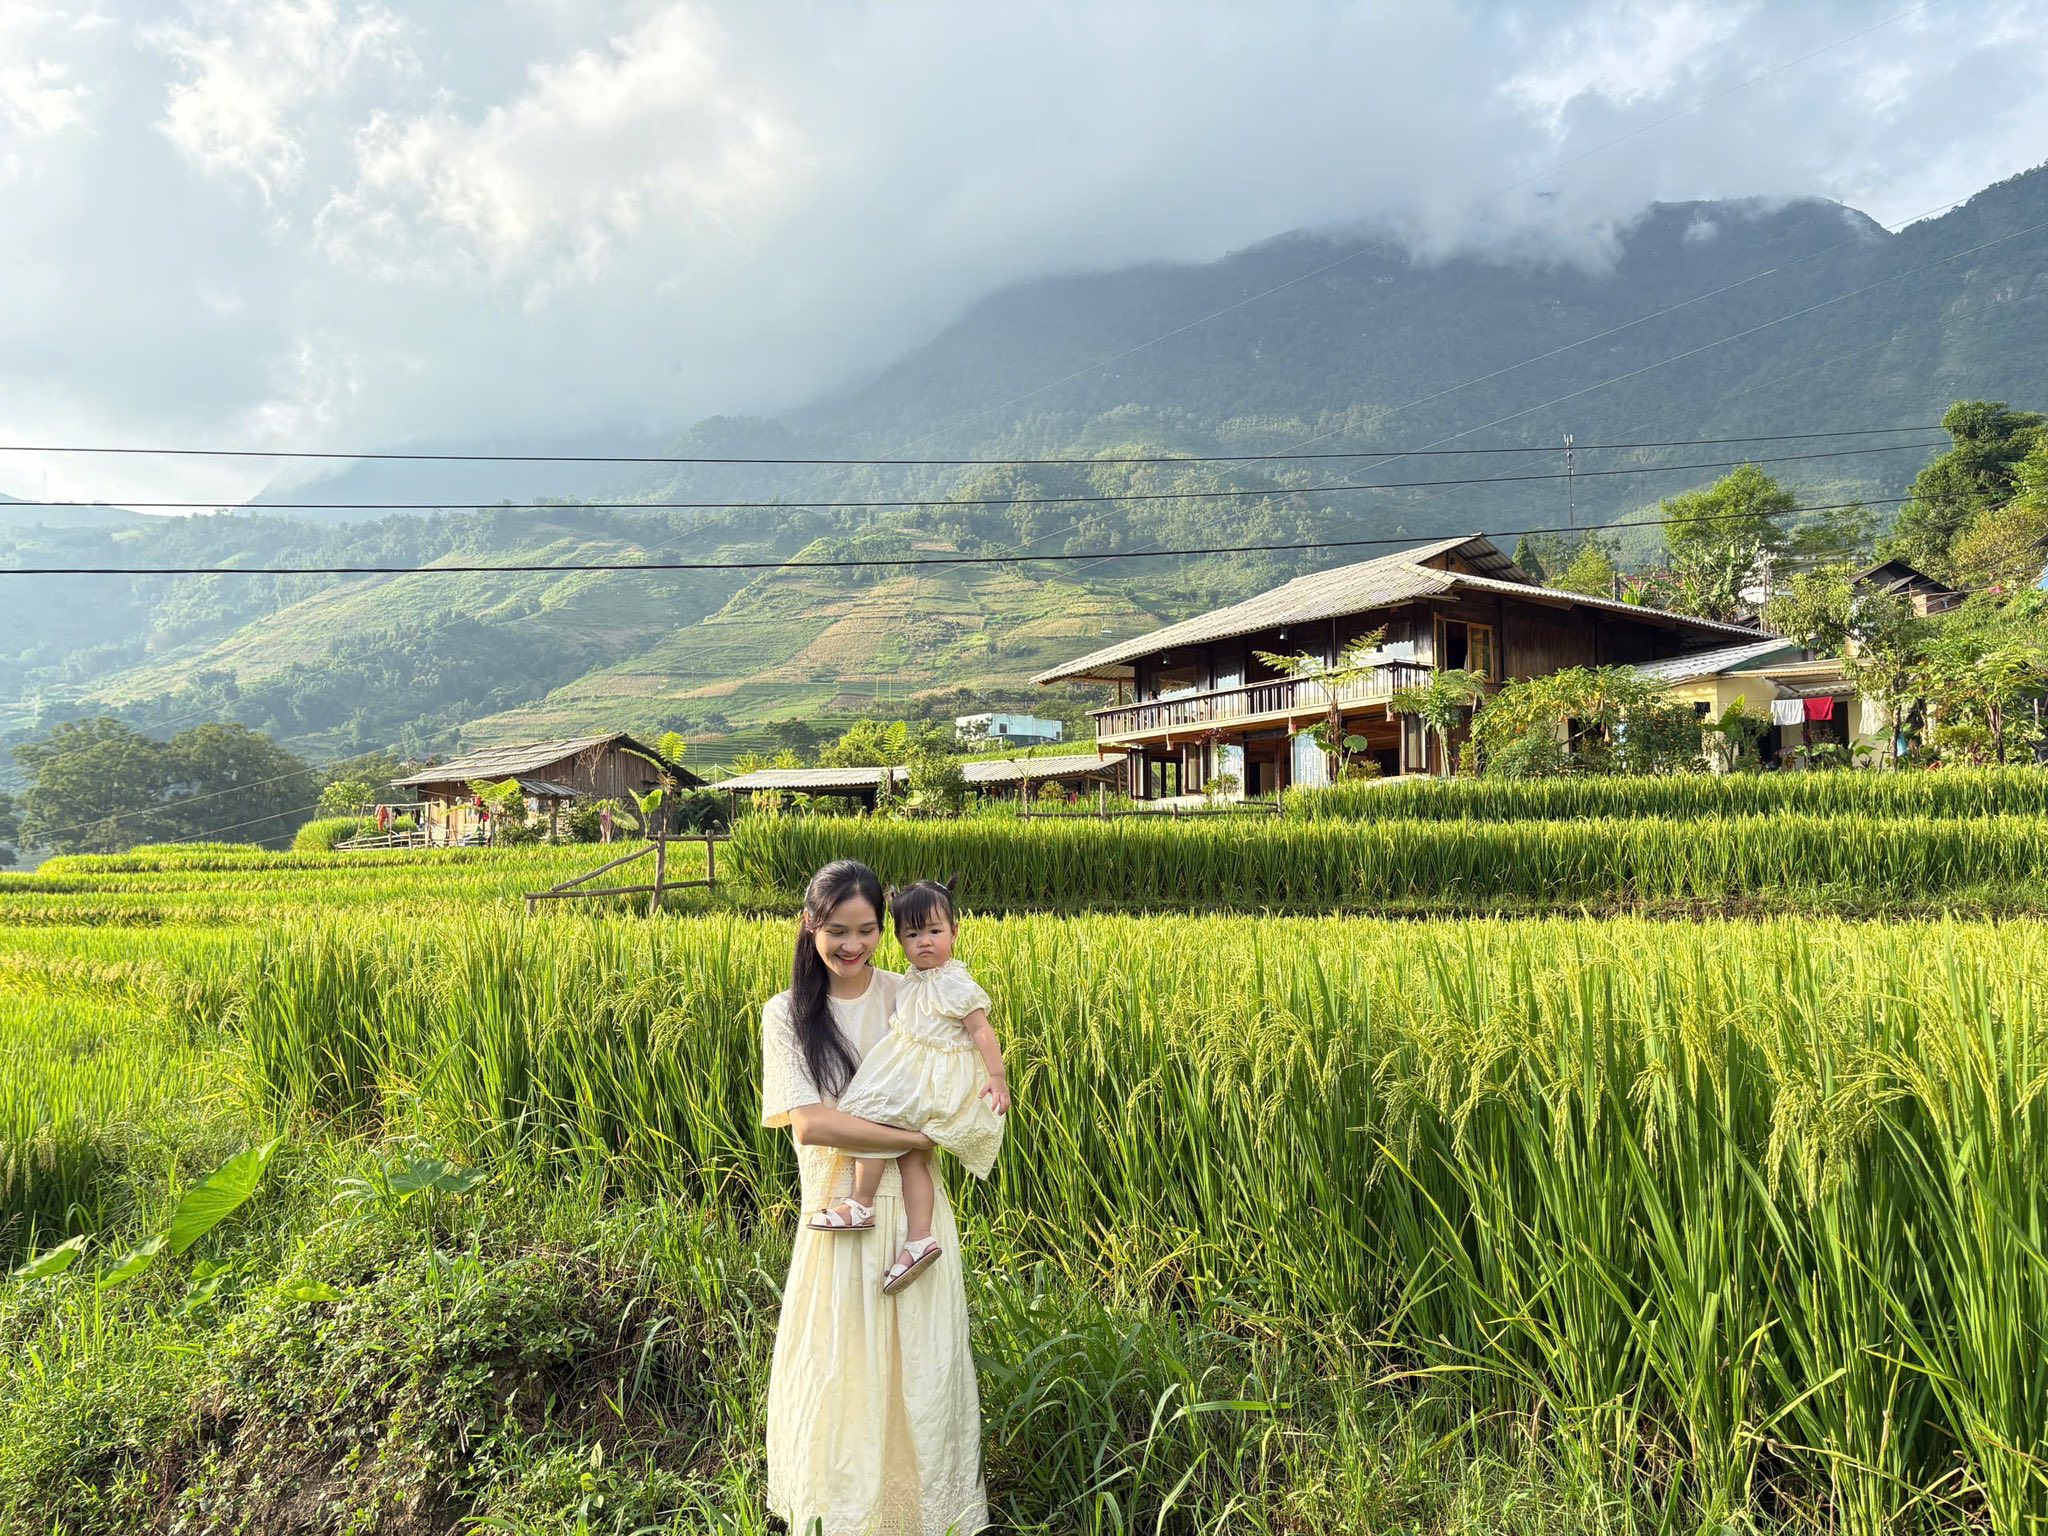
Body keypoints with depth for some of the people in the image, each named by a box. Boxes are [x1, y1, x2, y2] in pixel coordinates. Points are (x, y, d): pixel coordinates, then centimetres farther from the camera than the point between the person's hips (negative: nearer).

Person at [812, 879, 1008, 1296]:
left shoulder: (954, 983, -14)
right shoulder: (913, 980, 12)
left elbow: (981, 1030, -17)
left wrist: (998, 1077, -21)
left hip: (934, 1080, -9)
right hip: (912, 1073, 9)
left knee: (871, 1117, -12)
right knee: (912, 1156, 3)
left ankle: (860, 1206, -2)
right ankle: (920, 1238, 0)